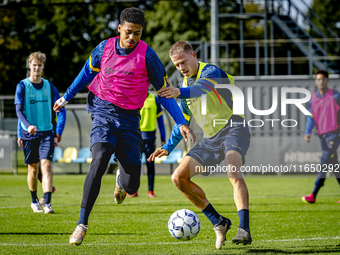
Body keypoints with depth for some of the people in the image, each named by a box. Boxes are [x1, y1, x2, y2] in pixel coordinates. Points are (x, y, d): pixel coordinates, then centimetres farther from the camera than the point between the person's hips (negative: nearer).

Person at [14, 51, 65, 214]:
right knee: (33, 168, 6)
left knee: (46, 165, -13)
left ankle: (47, 203, -19)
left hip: (47, 132, 1)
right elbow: (18, 110, -7)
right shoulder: (22, 86, -1)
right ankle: (34, 201, 25)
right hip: (29, 133, -1)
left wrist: (55, 134, 12)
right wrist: (27, 126, -25)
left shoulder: (49, 87, 7)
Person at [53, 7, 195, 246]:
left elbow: (163, 90, -1)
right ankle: (82, 224, -21)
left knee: (132, 186, -1)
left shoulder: (147, 55, -9)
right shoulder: (104, 48, -2)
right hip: (103, 112, 0)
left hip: (129, 119, 0)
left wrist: (181, 123, -7)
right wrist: (66, 97, 26)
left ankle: (121, 177, 42)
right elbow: (87, 73, 17)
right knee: (99, 161, -27)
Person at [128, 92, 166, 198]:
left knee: (150, 164, 0)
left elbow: (160, 119, 9)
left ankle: (150, 191, 4)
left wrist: (163, 137, 5)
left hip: (149, 136, -1)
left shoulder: (154, 100, 7)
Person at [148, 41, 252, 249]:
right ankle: (218, 222, 3)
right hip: (211, 139, 8)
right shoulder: (186, 84, 15)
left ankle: (244, 229, -42)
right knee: (178, 178, -4)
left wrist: (180, 92, -56)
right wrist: (168, 148, 17)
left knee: (233, 172, -34)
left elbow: (200, 88, -35)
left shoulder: (211, 71, -10)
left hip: (233, 129, -8)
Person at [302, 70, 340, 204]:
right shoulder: (312, 99, 9)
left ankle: (314, 195, -19)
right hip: (322, 135, 6)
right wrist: (307, 132, -6)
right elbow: (311, 117, 9)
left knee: (325, 162, -15)